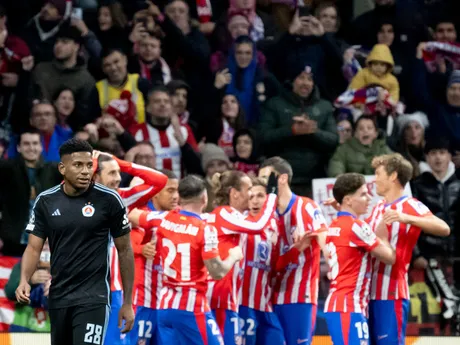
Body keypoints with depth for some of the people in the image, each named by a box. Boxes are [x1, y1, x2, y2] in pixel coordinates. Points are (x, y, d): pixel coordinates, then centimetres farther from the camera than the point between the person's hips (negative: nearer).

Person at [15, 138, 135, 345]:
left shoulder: (109, 200, -6)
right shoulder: (46, 201, 2)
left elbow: (124, 250, 1)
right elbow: (34, 247, 4)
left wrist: (127, 302, 2)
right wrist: (24, 280, -17)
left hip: (93, 296, -4)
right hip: (58, 296, 4)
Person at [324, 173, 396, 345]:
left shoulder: (334, 227, 15)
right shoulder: (356, 226, -11)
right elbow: (390, 257, -6)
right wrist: (383, 237, 11)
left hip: (337, 304, 9)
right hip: (348, 307, -9)